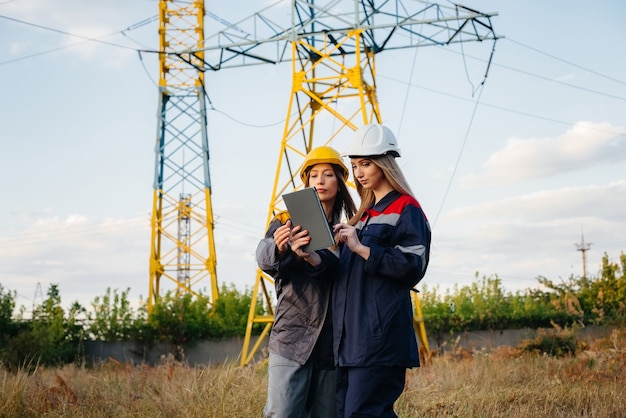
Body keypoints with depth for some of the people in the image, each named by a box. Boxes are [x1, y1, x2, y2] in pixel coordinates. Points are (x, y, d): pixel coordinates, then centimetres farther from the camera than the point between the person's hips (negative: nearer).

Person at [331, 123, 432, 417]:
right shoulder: (365, 213, 22)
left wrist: (361, 248, -17)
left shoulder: (406, 209, -2)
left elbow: (413, 266, -14)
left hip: (380, 335, -9)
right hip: (350, 336, 9)